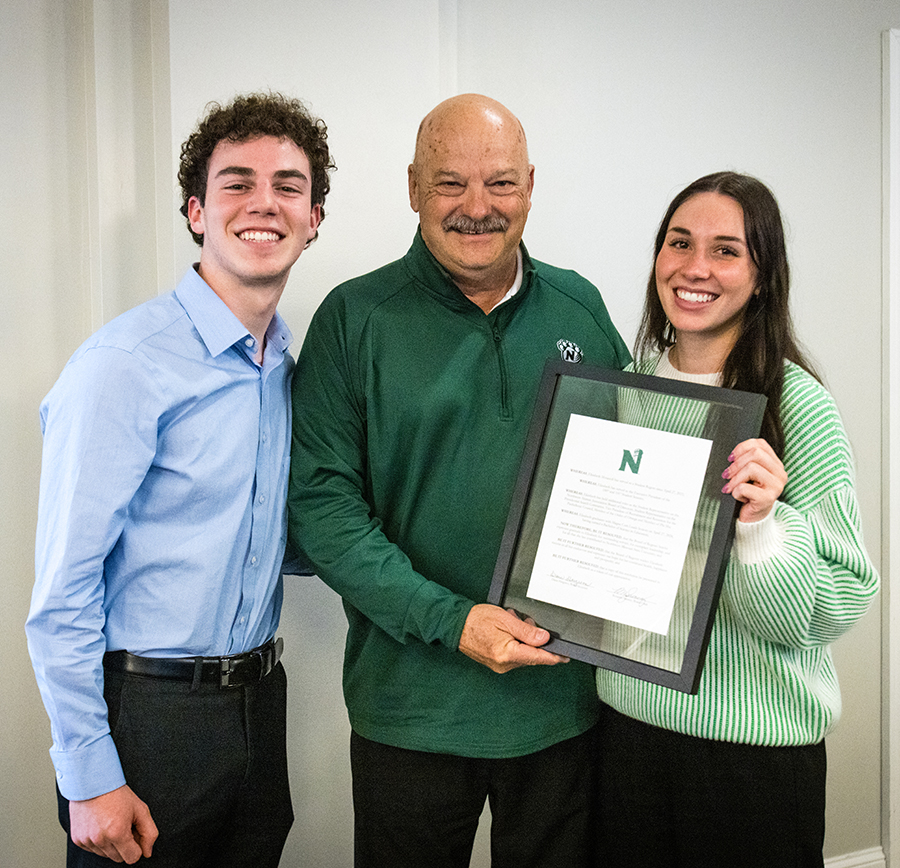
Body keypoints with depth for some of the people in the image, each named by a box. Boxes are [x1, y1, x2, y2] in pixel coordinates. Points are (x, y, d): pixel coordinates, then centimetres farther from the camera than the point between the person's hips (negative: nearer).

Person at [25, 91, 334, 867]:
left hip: (258, 704, 7)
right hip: (148, 710, -7)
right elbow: (63, 589, -16)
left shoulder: (286, 367, 7)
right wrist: (89, 778, -15)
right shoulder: (124, 365, -16)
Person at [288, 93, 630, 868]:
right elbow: (319, 502, -10)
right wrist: (450, 620, -19)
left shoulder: (579, 307, 5)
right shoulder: (355, 319, -6)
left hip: (566, 696, 3)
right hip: (412, 708, -2)